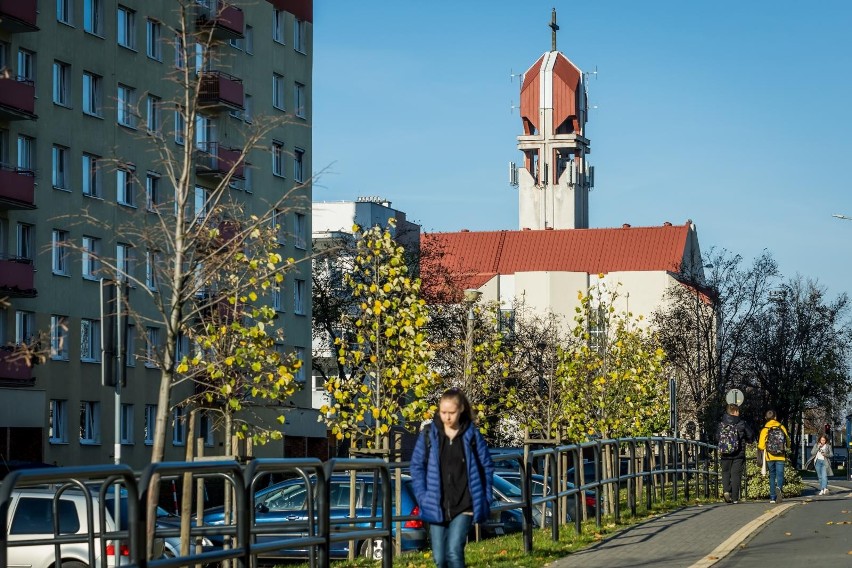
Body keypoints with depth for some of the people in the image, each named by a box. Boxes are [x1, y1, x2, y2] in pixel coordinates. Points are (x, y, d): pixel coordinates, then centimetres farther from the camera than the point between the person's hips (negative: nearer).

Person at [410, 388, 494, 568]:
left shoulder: (472, 435, -1)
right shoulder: (429, 435, -1)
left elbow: (487, 466, 5)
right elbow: (417, 467, 3)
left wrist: (484, 499, 0)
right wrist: (423, 497, -6)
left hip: (464, 507, -2)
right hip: (437, 507, 2)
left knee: (454, 551, -17)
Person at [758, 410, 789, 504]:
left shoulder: (765, 430, -3)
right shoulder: (782, 427, 2)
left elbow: (761, 446, -6)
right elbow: (788, 442, 8)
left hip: (770, 457, 0)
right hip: (781, 456, 0)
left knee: (772, 476, 11)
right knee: (780, 474, -1)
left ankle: (772, 497, 9)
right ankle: (779, 488, -32)